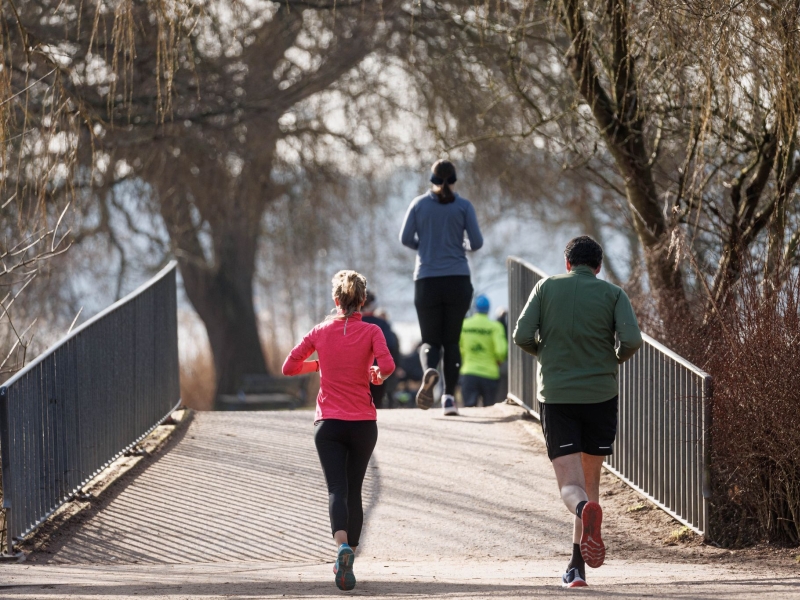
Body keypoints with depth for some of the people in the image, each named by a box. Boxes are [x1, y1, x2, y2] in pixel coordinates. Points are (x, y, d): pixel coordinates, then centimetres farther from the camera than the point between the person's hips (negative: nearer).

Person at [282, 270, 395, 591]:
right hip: (363, 423, 0)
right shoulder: (371, 332, -4)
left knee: (337, 490, -8)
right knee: (354, 491, 15)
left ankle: (343, 546, -34)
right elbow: (387, 365, -19)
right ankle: (347, 560, 21)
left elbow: (289, 367, 2)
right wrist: (377, 374, 3)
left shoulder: (320, 332, 0)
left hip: (329, 423, 0)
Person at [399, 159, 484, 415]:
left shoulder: (419, 204, 3)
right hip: (458, 279, 0)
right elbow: (477, 242, -3)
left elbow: (406, 238, 0)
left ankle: (429, 370, -27)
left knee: (430, 339, 7)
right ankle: (449, 397, -1)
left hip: (427, 281, 0)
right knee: (452, 340, 10)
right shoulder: (463, 206, 0)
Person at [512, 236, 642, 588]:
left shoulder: (546, 288, 5)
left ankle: (586, 509, -41)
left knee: (571, 486, -4)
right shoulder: (612, 294, 3)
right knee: (590, 480, 16)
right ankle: (577, 567, 15)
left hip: (556, 398, -1)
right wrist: (617, 359, 11)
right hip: (600, 396, 1)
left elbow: (522, 337, -3)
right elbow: (632, 339, -10)